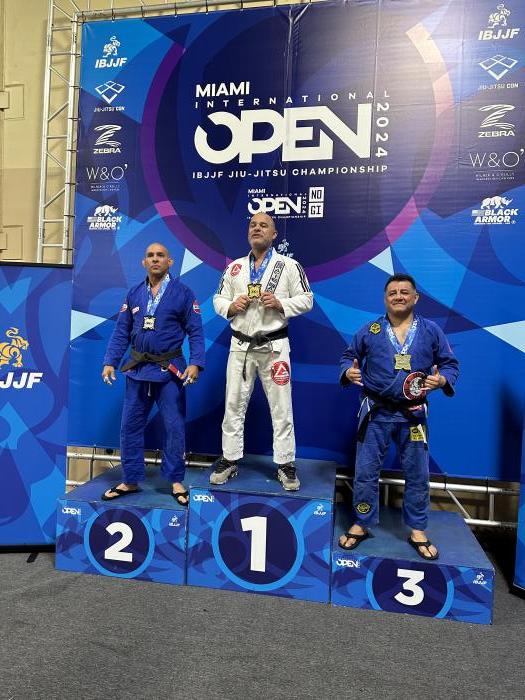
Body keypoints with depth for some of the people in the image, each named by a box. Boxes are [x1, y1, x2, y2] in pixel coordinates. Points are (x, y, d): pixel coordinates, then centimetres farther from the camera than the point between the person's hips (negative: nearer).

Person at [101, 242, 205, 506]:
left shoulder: (183, 293, -2)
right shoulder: (134, 294, 9)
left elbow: (195, 332, -5)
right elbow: (121, 332, 9)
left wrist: (195, 363, -17)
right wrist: (110, 362, 1)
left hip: (170, 369, -3)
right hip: (137, 368, 4)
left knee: (173, 427, 4)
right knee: (130, 426, 9)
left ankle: (175, 481, 21)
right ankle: (131, 481, 25)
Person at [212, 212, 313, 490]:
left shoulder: (289, 265, 1)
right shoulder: (234, 267, 11)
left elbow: (306, 299, -1)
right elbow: (218, 299, 12)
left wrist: (281, 304, -17)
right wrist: (231, 306, -9)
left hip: (274, 346, -3)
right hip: (241, 345, 3)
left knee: (281, 408, 3)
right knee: (234, 405, 9)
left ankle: (285, 464, 17)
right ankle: (229, 460, 23)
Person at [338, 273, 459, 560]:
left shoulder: (431, 331, 0)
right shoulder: (369, 331, 0)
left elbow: (450, 364, 6)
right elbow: (348, 356, 9)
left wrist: (442, 380, -15)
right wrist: (348, 371, -13)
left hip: (413, 415, 1)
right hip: (376, 413, 0)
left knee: (418, 475, 10)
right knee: (365, 472, 6)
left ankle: (418, 532, 30)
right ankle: (360, 525, 25)